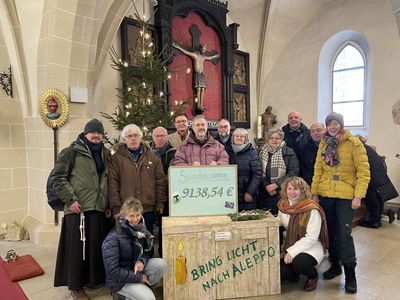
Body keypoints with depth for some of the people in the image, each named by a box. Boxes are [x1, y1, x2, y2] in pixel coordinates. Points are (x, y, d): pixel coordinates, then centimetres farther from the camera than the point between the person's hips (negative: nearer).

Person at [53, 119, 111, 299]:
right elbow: (58, 177, -6)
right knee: (77, 246, 4)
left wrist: (109, 204, 15)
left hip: (99, 208, 5)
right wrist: (70, 199, -13)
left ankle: (92, 278, 30)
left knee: (96, 245, 11)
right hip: (78, 208, -5)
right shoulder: (72, 152, -3)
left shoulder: (105, 154, 14)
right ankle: (75, 285, 21)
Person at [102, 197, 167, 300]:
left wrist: (142, 261, -16)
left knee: (161, 263, -17)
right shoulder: (113, 238, -23)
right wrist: (138, 277, -19)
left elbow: (148, 250, 7)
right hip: (120, 280, -6)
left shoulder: (140, 228, -5)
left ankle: (142, 287, -1)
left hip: (136, 268, 6)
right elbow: (113, 271, -23)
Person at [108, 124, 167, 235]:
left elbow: (160, 181, 8)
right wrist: (116, 208, -8)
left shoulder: (152, 157, 8)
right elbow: (113, 185, -3)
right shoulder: (117, 158, 2)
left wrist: (160, 203, 2)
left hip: (148, 210, 2)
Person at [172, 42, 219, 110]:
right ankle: (198, 105, -20)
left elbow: (209, 58, 41)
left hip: (202, 74, 6)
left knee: (203, 89, -6)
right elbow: (186, 52, -3)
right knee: (198, 89, -17)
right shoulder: (195, 55, 2)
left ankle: (201, 105, -8)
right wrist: (178, 47, -9)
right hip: (197, 74, -6)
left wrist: (215, 56, 55)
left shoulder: (203, 57, 20)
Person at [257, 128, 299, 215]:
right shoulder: (261, 152, 9)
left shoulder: (289, 153, 3)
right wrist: (267, 186, -11)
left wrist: (276, 184, -12)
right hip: (265, 194, 2)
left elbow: (294, 172, -5)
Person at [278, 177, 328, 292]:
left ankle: (313, 275, 3)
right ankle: (294, 274, 21)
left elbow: (311, 238, -21)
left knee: (299, 262, -34)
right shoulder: (283, 205, -1)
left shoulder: (312, 209, -20)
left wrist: (292, 252, -24)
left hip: (311, 247, -5)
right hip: (290, 246, 5)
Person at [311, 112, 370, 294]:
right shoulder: (324, 144, 8)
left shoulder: (353, 143, -7)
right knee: (330, 231, 13)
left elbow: (364, 171, -10)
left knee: (344, 233, -5)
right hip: (325, 195, 5)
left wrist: (358, 196, -17)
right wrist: (314, 192, 3)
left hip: (345, 196, -4)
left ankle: (350, 274, 11)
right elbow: (318, 169, 8)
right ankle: (335, 265, 30)